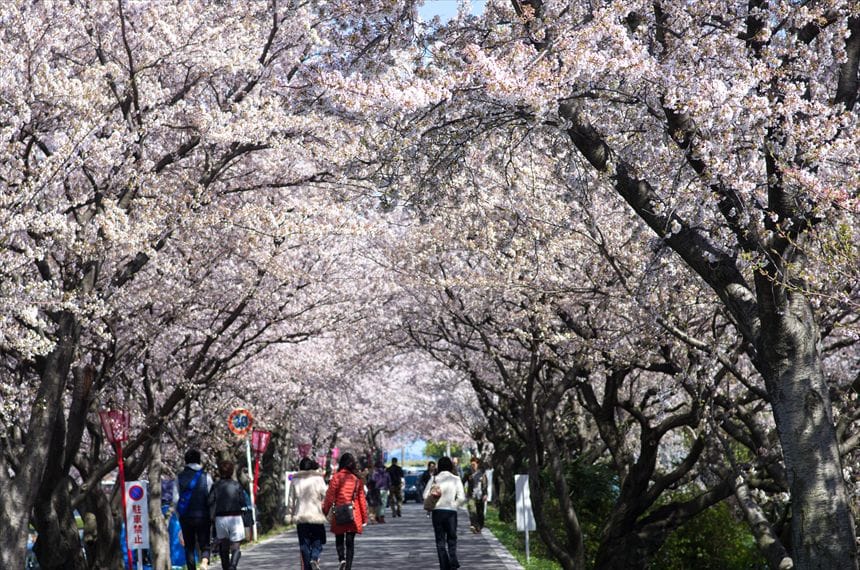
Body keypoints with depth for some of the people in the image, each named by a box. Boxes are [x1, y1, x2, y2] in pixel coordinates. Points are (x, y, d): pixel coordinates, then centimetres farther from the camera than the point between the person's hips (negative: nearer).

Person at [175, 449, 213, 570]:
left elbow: (175, 500, 0)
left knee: (189, 547, 11)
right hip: (203, 516, -1)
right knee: (204, 545, 4)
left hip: (185, 517, 1)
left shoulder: (180, 477, 4)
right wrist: (211, 516, 9)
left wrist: (180, 514, 12)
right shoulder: (206, 476, 0)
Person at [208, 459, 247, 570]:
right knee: (236, 548, -2)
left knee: (224, 548, 15)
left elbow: (210, 502, -8)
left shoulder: (216, 486, 1)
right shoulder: (236, 485, -2)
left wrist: (212, 516, 3)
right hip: (235, 518, -2)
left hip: (220, 518, 2)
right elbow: (243, 503, -4)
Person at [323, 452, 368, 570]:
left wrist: (325, 512, 4)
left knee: (339, 540, 12)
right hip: (354, 514, 2)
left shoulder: (336, 477, -6)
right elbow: (362, 498, 6)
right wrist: (364, 517, 12)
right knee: (350, 542, 6)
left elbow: (330, 497, -6)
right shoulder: (357, 479, 3)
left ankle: (342, 559, -11)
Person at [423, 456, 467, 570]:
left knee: (440, 540, 8)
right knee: (452, 538, 14)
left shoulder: (434, 479, 1)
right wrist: (455, 504, 9)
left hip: (437, 511, 1)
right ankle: (453, 560, -7)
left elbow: (425, 495, -5)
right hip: (451, 511, 0)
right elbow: (462, 498, -7)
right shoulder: (456, 479, -1)